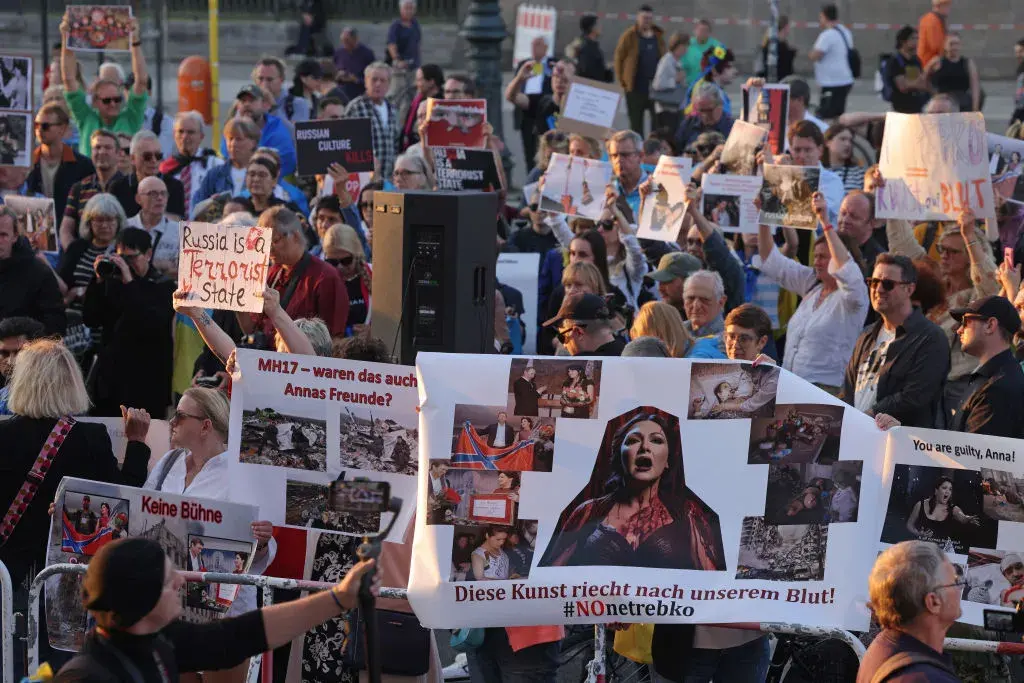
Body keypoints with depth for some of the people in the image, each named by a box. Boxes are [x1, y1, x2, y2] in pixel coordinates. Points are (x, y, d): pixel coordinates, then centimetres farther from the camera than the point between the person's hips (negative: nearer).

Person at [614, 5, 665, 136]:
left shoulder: (658, 36, 9)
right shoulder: (629, 36, -2)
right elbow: (619, 59, -1)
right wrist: (622, 81, -5)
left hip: (656, 87, 3)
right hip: (636, 88, -3)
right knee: (636, 123, 6)